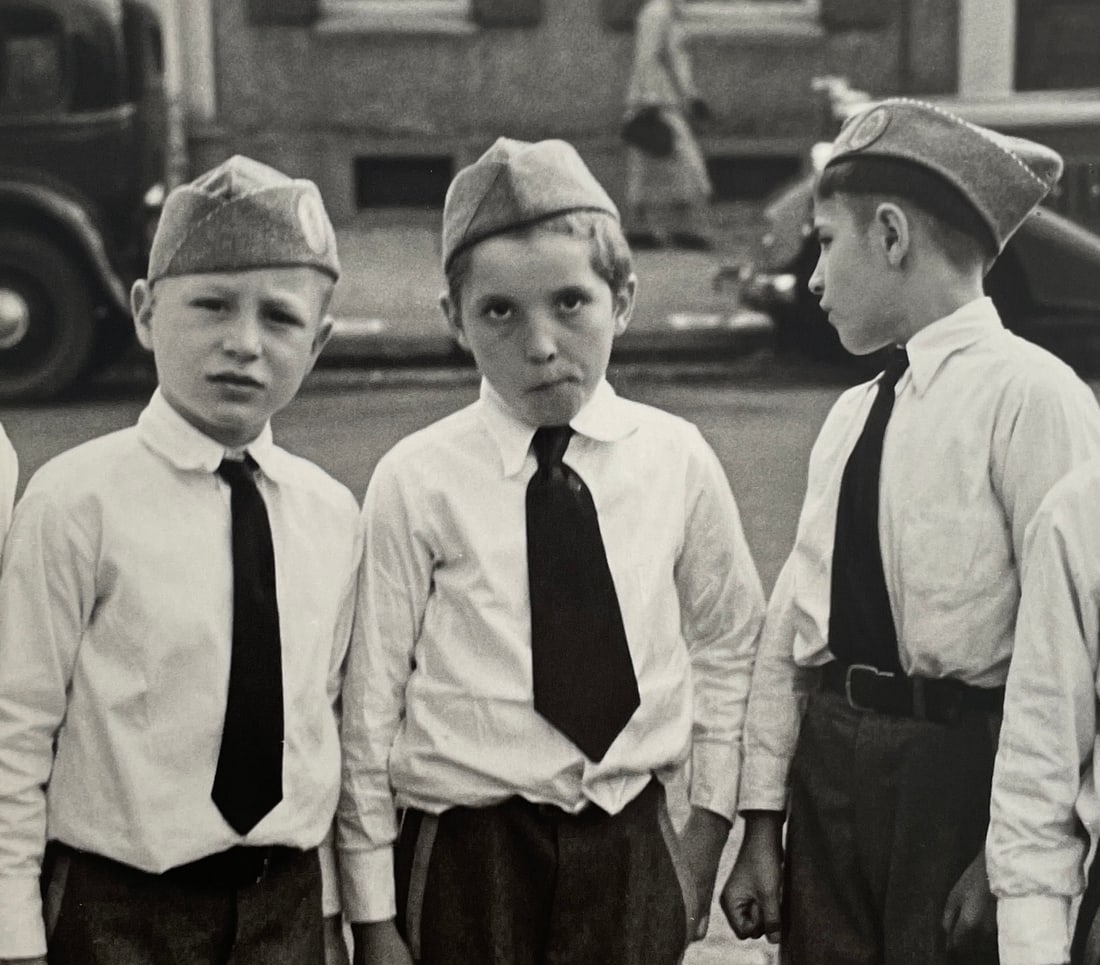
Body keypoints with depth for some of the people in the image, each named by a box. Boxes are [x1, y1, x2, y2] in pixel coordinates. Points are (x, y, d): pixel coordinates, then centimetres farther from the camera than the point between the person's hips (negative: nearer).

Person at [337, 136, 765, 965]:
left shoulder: (676, 460, -2)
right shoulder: (417, 483, -9)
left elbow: (727, 643, 11)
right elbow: (371, 697, -6)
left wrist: (710, 821, 8)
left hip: (633, 845, 2)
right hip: (467, 854, -2)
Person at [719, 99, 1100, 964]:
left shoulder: (1030, 396, -12)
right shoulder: (850, 414, 12)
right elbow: (790, 625, 11)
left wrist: (1012, 853, -16)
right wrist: (762, 825, 9)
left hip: (962, 769, -6)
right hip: (828, 762, 6)